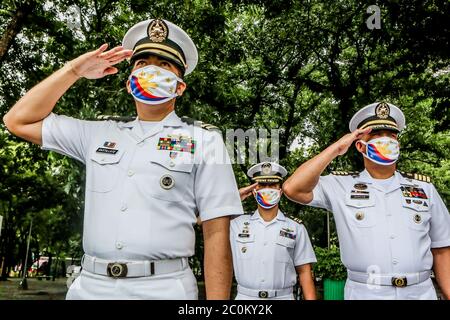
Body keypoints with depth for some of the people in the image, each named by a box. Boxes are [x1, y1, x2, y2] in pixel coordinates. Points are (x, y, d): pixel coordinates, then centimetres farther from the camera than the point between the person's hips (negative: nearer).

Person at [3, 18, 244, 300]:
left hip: (163, 288, -3)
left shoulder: (203, 140, -1)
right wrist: (75, 70, 9)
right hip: (90, 286, 4)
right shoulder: (99, 135, 12)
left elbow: (217, 233, -6)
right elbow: (19, 121, 16)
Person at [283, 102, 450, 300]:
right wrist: (336, 149, -13)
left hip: (420, 292, 3)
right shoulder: (342, 185, -2)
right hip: (363, 293, -2)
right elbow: (293, 189, -17)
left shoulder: (424, 188, 6)